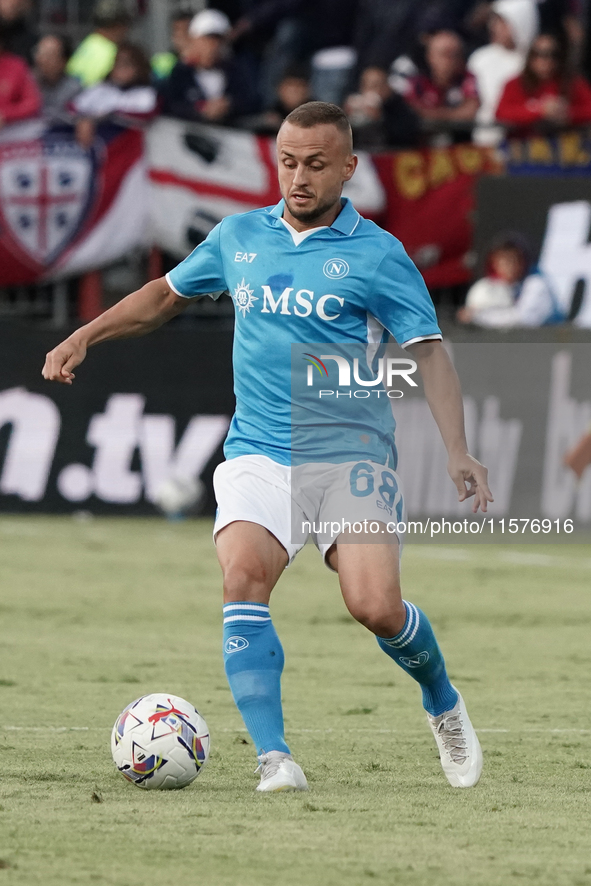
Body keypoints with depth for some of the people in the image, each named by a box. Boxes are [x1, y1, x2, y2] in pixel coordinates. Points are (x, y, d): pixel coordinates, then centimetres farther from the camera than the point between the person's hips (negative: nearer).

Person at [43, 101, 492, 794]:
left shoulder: (376, 255, -1)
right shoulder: (239, 237, 11)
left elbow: (428, 352, -5)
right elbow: (165, 295, 27)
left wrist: (457, 451, -17)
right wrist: (84, 338, 20)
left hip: (350, 452, -3)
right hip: (257, 452, 3)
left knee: (375, 606, -16)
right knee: (243, 576, -24)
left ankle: (443, 704, 17)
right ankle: (273, 759, -24)